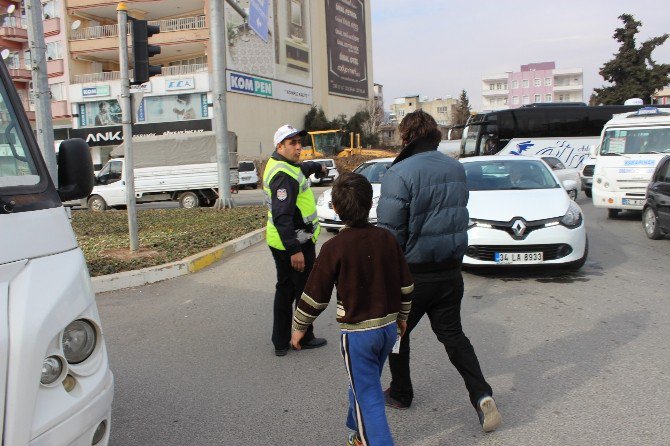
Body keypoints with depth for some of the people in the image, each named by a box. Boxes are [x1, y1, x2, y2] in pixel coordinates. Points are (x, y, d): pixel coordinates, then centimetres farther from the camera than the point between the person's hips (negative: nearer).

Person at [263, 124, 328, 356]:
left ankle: (281, 342, 25)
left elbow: (301, 168, 35)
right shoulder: (284, 176, -23)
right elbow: (282, 217, -30)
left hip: (278, 242, 10)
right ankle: (304, 339, 20)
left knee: (284, 290, 16)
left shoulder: (278, 164, 10)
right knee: (304, 291, 5)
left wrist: (317, 167, 54)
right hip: (295, 243, -10)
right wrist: (295, 250, -31)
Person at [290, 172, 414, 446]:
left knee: (369, 397, 4)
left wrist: (299, 327, 5)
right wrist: (402, 316, 22)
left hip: (357, 333, -6)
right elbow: (405, 285, 5)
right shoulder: (387, 239, -4)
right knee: (363, 385, 25)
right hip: (389, 326, 6)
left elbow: (315, 295, -11)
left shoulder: (333, 248, -17)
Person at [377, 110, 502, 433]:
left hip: (413, 273, -6)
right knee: (452, 334, 17)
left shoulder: (400, 174, -19)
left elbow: (389, 233, -19)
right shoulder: (456, 169, 4)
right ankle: (482, 396, 6)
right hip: (451, 270, 6)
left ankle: (401, 393, 31)